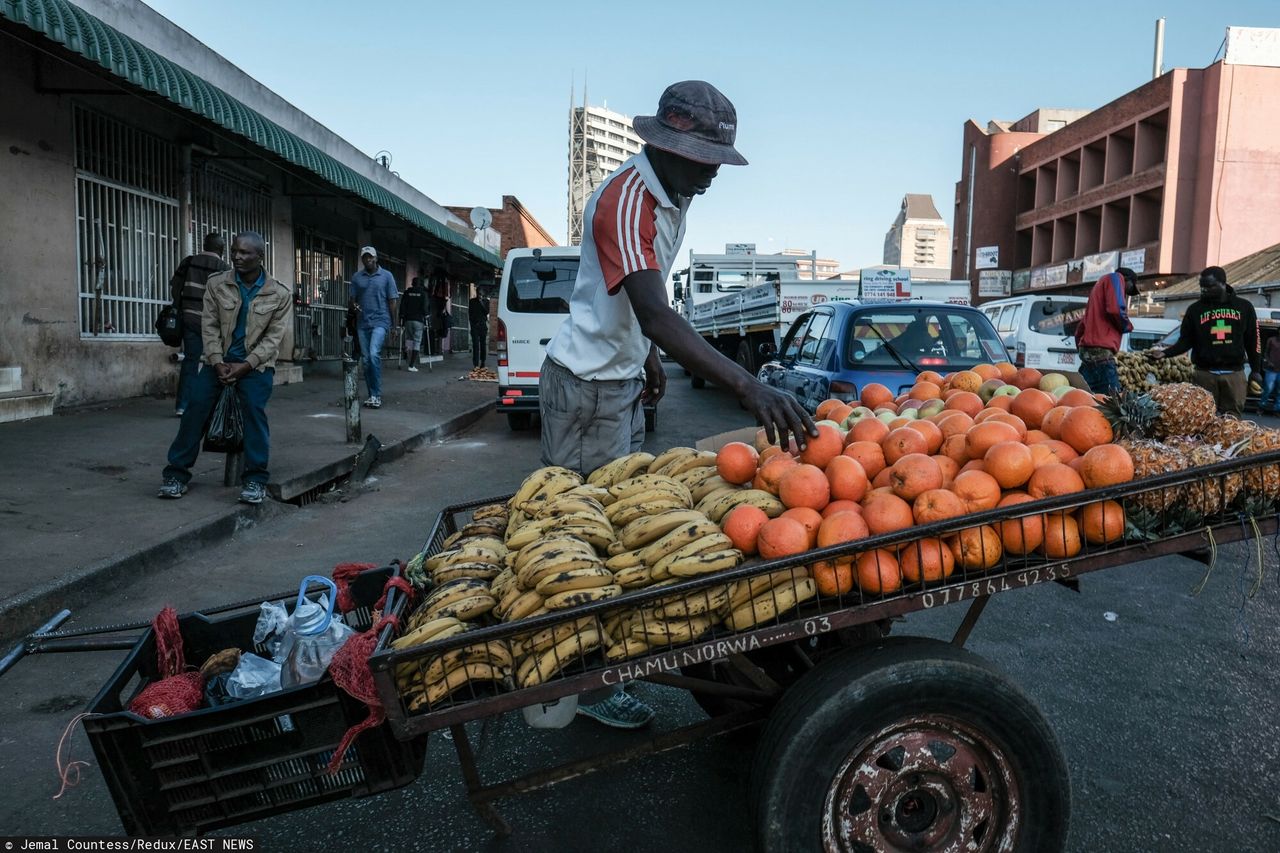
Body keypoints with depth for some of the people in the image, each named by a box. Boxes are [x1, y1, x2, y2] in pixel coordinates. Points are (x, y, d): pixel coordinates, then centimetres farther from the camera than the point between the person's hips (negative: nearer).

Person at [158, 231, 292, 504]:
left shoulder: (279, 295, -4)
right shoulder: (216, 284, 1)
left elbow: (273, 338, -7)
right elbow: (209, 326, 0)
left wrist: (245, 366, -18)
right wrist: (218, 363, -13)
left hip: (256, 362, -2)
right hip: (219, 360, 2)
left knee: (254, 407, -24)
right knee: (196, 405, -14)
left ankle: (255, 478, -14)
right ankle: (177, 472, -3)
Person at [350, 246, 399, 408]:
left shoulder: (386, 276, 3)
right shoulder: (356, 277, 11)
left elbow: (392, 301, 4)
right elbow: (353, 298, 16)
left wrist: (393, 324, 1)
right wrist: (355, 306, -7)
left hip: (380, 321, -4)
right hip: (363, 323, 4)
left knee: (374, 354, -21)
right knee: (366, 360, 6)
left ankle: (377, 395, -15)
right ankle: (372, 395, 16)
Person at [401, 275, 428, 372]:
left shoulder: (407, 293, 7)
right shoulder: (423, 293, 1)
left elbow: (402, 306, 3)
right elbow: (424, 307, -6)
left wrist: (401, 318, 7)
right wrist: (425, 317, 1)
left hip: (408, 319, 2)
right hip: (418, 320, -2)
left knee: (408, 338, 21)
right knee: (417, 341, -1)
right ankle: (412, 365, -6)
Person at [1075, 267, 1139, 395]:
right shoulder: (1116, 278, 6)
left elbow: (1081, 326, 28)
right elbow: (1115, 309, -14)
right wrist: (1127, 326, 4)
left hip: (1088, 350, 10)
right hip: (1100, 350, -10)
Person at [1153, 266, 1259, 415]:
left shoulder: (1244, 307, 7)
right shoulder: (1195, 309, 5)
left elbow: (1252, 341, 11)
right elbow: (1185, 341, 3)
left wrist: (1255, 371, 9)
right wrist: (1164, 353, -15)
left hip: (1235, 374, 1)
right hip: (1205, 374, 0)